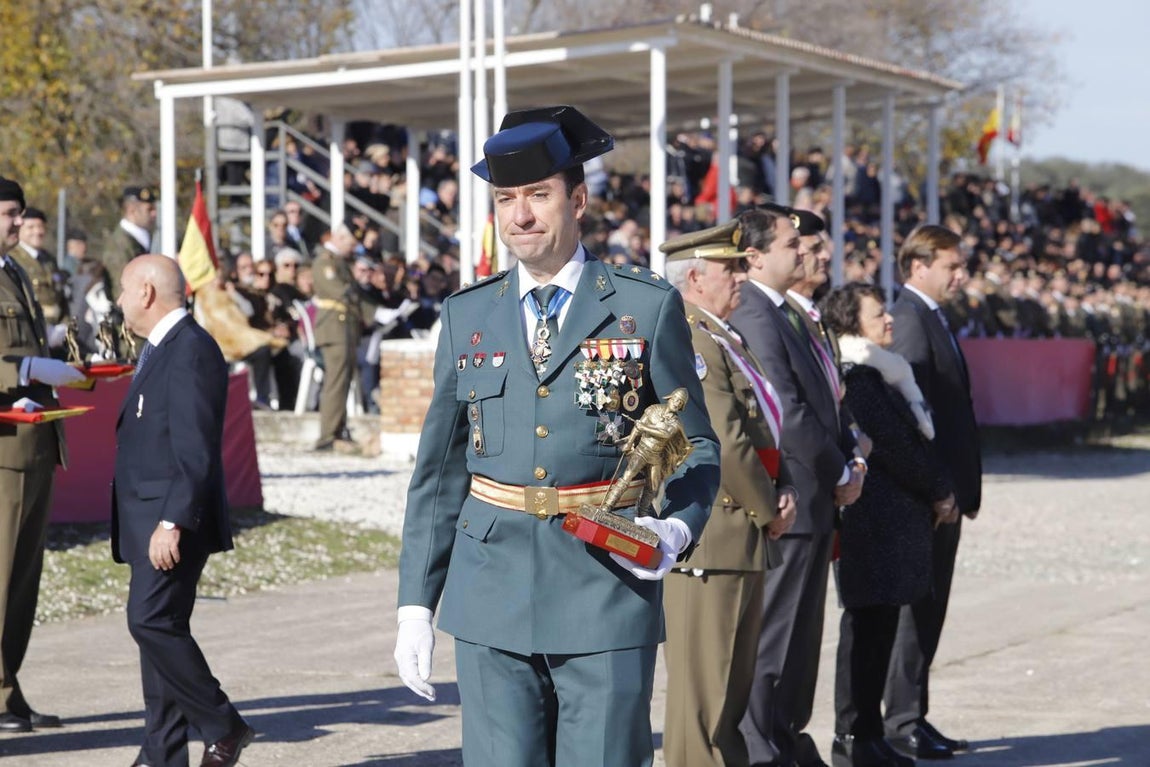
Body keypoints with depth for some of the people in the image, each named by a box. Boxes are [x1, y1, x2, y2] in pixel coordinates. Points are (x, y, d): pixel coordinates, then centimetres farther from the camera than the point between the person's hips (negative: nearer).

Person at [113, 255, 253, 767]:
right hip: (150, 520, 10)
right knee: (157, 627, 9)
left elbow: (195, 450, -21)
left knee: (152, 621, -15)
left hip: (172, 521, -10)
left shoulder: (191, 350, -14)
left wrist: (172, 522, -25)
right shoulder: (162, 349, 19)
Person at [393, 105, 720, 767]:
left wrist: (678, 527, -13)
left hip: (606, 594, -2)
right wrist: (417, 604, 8)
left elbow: (697, 447, 7)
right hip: (493, 595, 2)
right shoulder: (467, 315, 10)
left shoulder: (648, 307, 2)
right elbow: (438, 472, 13)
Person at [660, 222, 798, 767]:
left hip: (745, 537, 10)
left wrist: (785, 490, 3)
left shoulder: (725, 340, 17)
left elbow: (763, 428, 20)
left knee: (734, 681, 16)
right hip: (711, 539, -10)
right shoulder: (689, 343, -16)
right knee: (705, 683, -5)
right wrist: (768, 511, -10)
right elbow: (725, 440, -21)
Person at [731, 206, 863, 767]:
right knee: (773, 632, -2)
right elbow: (788, 412, -21)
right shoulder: (755, 317, -18)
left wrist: (852, 458, 5)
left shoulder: (785, 315, 14)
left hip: (814, 499, 10)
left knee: (800, 629, 17)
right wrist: (839, 474, -11)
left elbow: (824, 399, 19)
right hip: (790, 502, -10)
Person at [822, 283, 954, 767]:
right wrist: (939, 492, -5)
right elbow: (893, 446, -16)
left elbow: (914, 437, 18)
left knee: (875, 628, 12)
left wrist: (936, 493, 7)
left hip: (893, 520, 10)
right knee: (868, 627, -5)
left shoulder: (880, 372, 17)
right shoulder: (857, 377, -15)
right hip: (877, 521, -10)